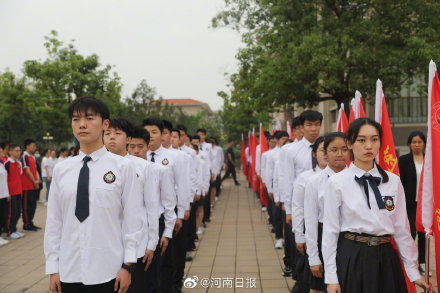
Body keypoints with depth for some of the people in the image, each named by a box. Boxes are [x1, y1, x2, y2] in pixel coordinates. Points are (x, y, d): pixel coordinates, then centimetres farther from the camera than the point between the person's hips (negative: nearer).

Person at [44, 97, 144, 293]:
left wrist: (128, 266, -5)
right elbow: (53, 221, 6)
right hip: (68, 272, 3)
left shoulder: (123, 167, -5)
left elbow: (133, 220, -4)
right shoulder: (61, 170, 4)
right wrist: (53, 269, 5)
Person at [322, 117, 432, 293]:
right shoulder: (336, 183, -6)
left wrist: (414, 272, 6)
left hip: (386, 258, 3)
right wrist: (331, 278, -7)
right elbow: (330, 231, -5)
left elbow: (402, 229, 6)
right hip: (350, 258, -3)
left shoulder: (393, 181, 3)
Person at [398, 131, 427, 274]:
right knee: (411, 232, -4)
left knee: (423, 233, 9)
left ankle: (422, 262, 18)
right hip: (410, 203, -3)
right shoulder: (403, 160, -1)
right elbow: (400, 182, -3)